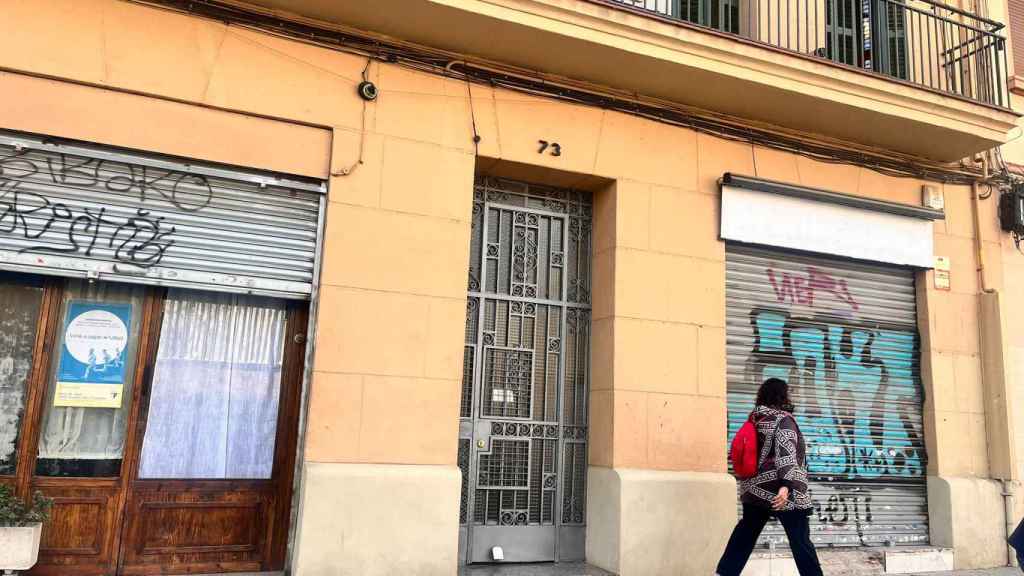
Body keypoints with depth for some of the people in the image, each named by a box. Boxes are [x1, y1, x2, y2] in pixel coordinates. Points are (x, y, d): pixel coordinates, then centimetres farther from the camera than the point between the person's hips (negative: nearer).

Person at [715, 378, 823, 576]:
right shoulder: (783, 420, -10)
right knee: (800, 539, 1)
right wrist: (786, 485, -31)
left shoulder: (756, 419, 10)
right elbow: (786, 454, -22)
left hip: (754, 488, 7)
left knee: (745, 533, 15)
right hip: (781, 491, -7)